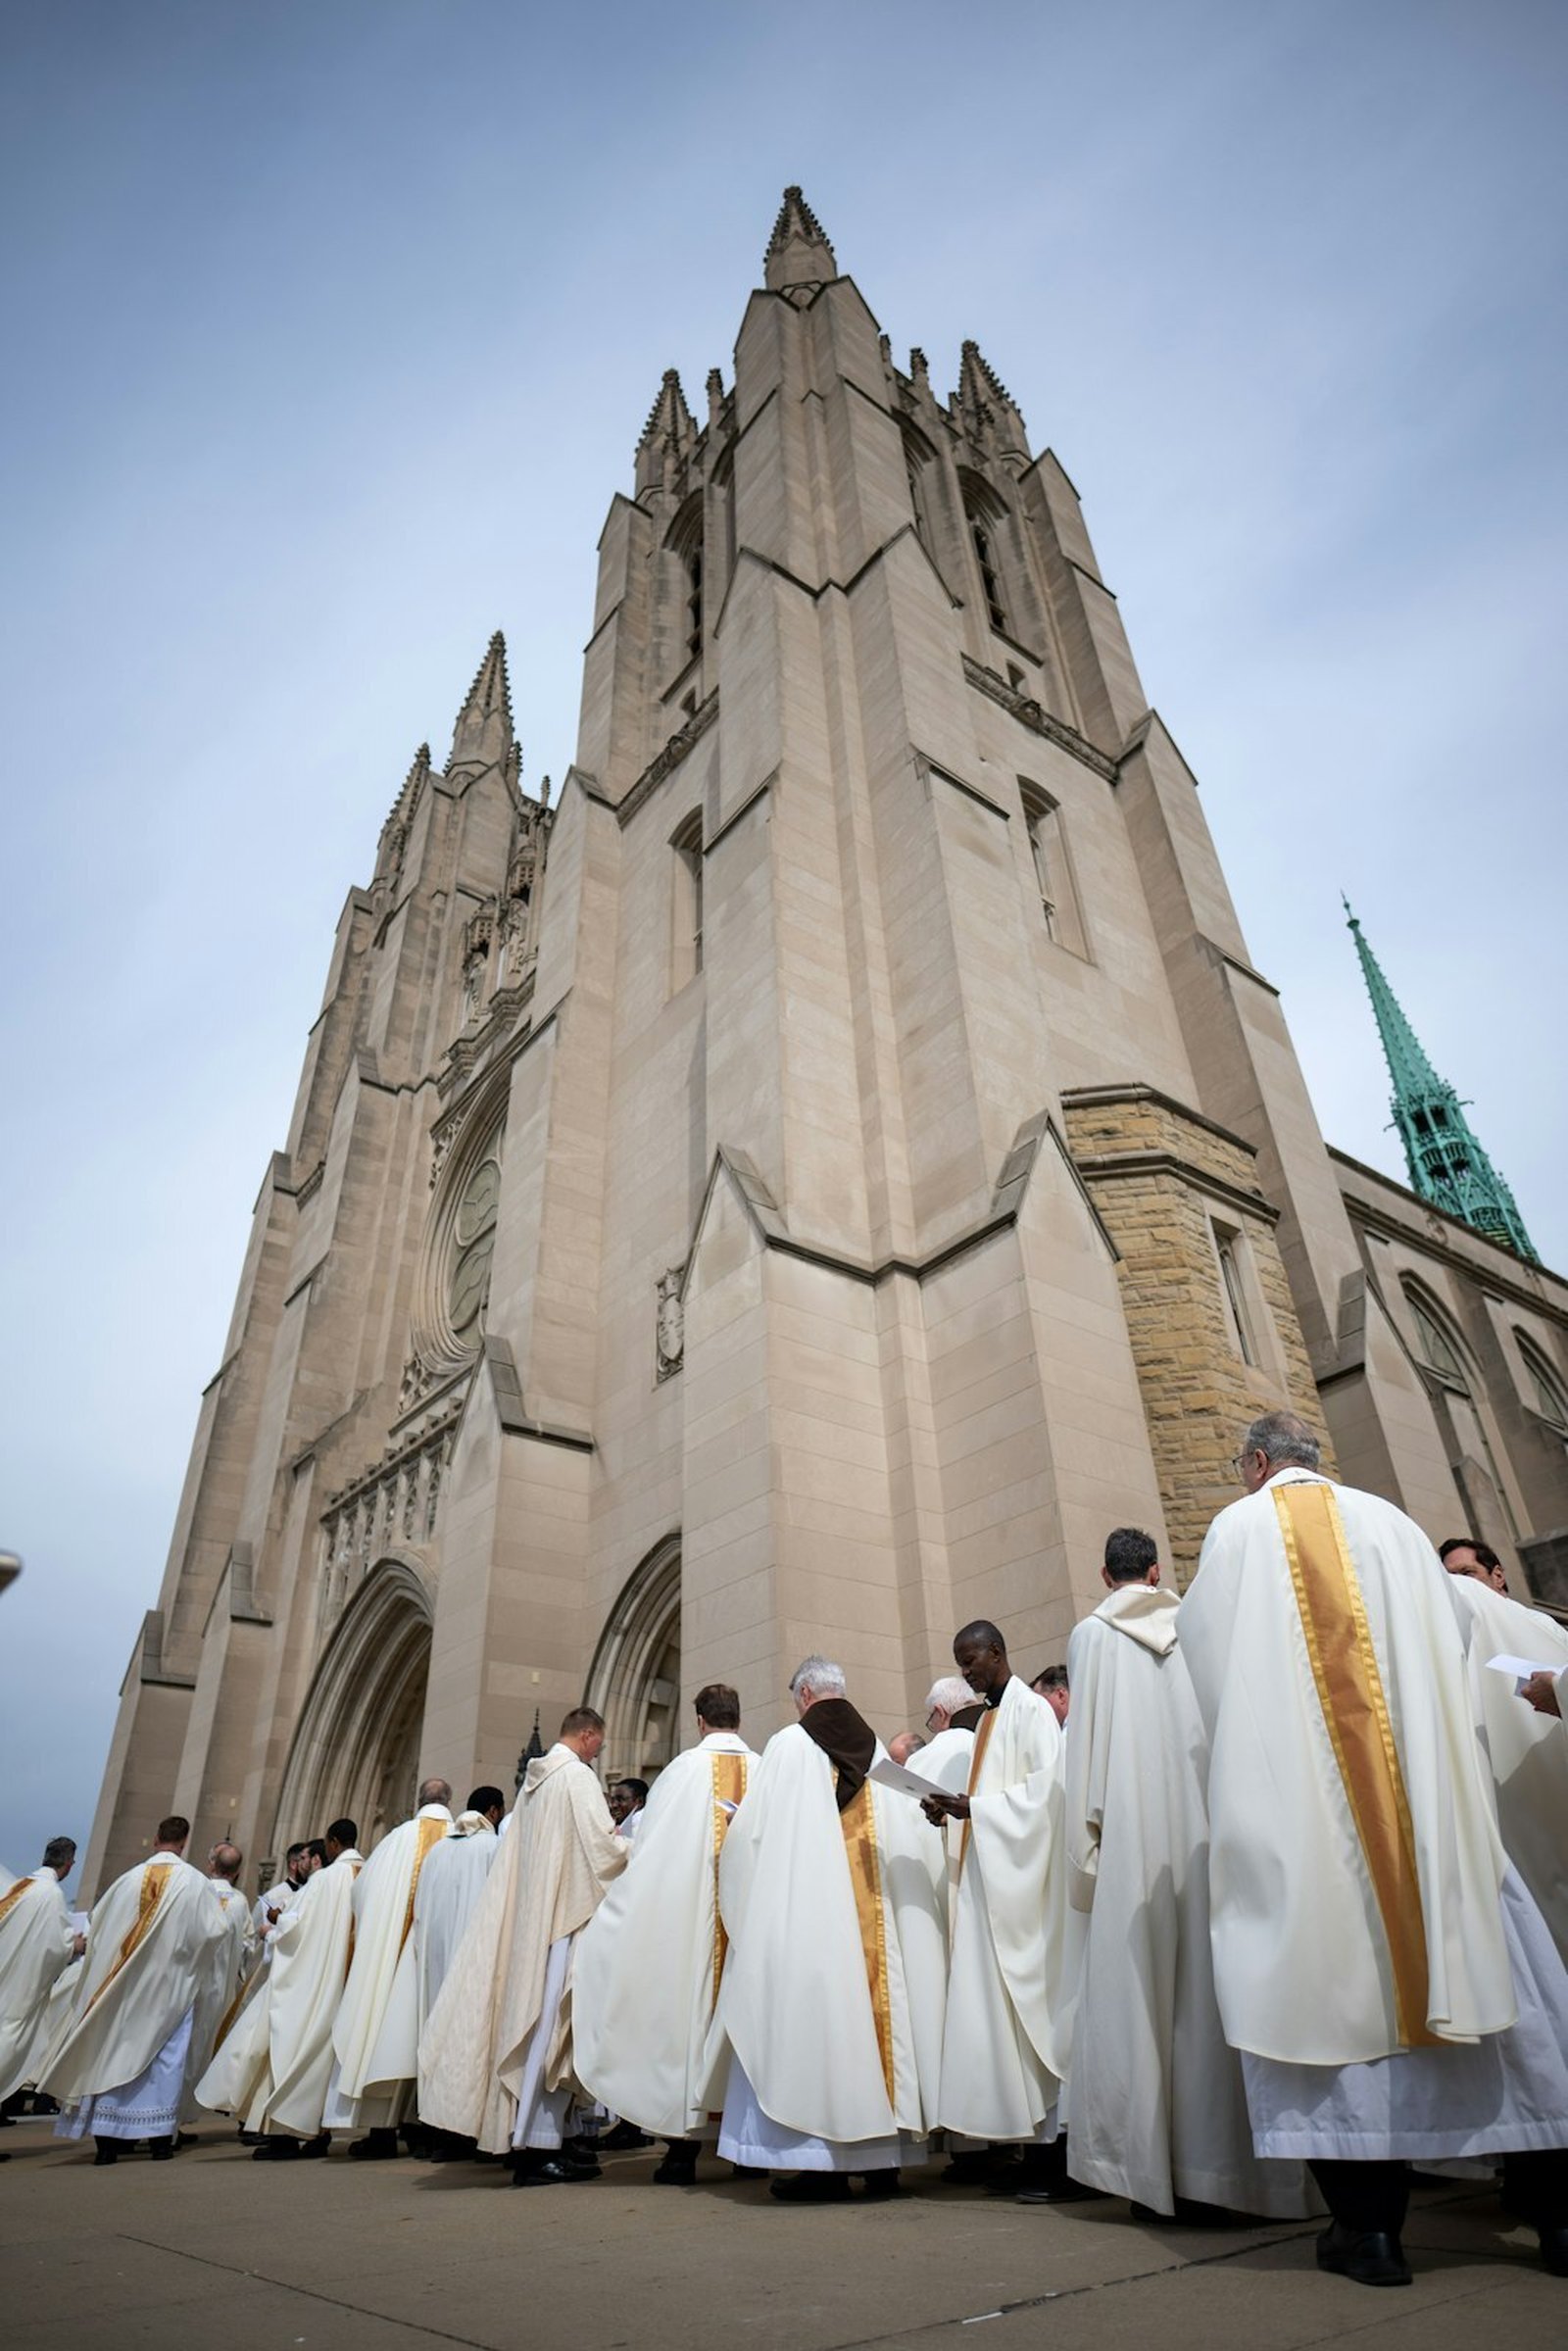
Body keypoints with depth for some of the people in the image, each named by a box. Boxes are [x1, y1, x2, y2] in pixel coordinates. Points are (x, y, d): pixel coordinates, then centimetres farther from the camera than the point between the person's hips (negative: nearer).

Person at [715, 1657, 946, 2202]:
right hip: (878, 1919, 5)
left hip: (808, 1914, -4)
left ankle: (824, 2159, 2)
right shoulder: (878, 1750, 6)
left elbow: (750, 1831, -5)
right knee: (879, 2002, 10)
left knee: (813, 2014, 1)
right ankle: (883, 2153, 15)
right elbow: (917, 1840, 7)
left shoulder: (789, 1745, -6)